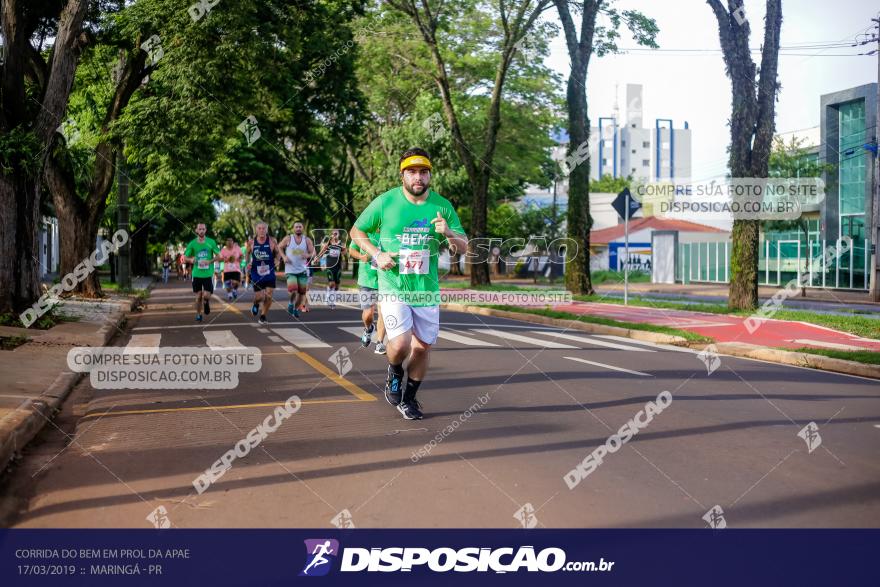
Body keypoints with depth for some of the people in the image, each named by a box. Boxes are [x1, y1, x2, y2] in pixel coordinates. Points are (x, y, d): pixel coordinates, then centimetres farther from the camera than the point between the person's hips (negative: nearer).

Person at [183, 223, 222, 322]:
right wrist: (191, 260, -17)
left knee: (207, 296, -7)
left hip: (208, 273, -1)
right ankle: (198, 314, 22)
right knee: (198, 296, 3)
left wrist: (209, 262, -14)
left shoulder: (211, 242, -1)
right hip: (197, 274, 1)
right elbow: (185, 257, 5)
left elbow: (218, 256, 3)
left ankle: (206, 303, 28)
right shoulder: (192, 243, 1)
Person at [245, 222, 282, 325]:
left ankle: (263, 316, 15)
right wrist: (248, 263, -4)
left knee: (268, 296, -4)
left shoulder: (272, 241, -6)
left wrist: (277, 260, -13)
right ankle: (256, 304, 39)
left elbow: (278, 252, 8)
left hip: (269, 273, 0)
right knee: (259, 297, 1)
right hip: (256, 273, 0)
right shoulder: (251, 243, -4)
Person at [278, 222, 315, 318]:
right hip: (290, 270, -3)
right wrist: (284, 257, -7)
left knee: (302, 292, 5)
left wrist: (308, 255, -21)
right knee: (293, 290, -22)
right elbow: (279, 248, 9)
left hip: (303, 270, 3)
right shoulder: (288, 239, -1)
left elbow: (313, 253, 2)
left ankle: (296, 309, 28)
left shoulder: (307, 240, 2)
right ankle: (291, 303, 9)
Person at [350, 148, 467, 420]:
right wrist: (376, 254, -9)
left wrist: (448, 233, -18)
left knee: (423, 347, 9)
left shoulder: (442, 206, 0)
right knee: (401, 344, -17)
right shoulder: (385, 202, -6)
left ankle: (409, 398, 32)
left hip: (427, 289, 3)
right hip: (393, 286, -3)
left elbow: (464, 246, 4)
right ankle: (394, 374, 19)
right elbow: (356, 231, 7)